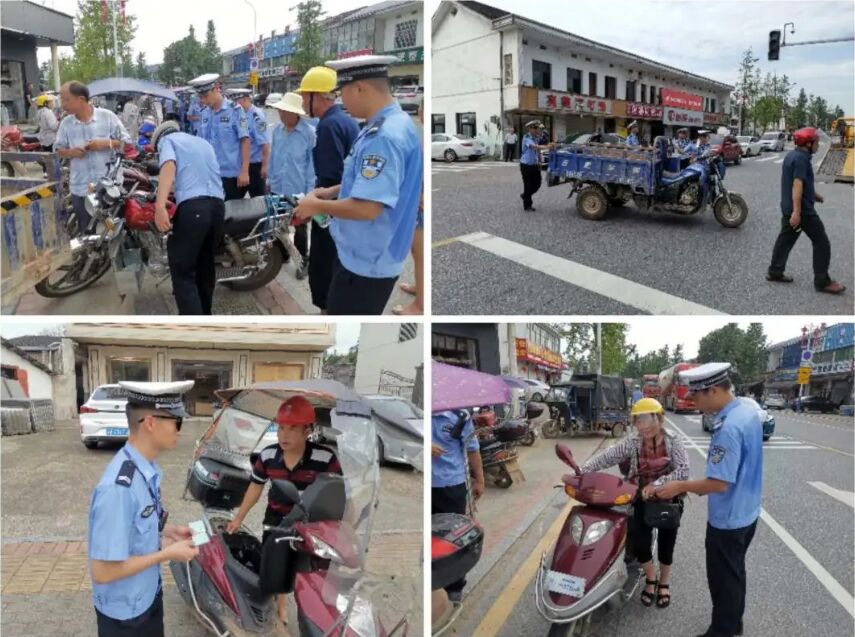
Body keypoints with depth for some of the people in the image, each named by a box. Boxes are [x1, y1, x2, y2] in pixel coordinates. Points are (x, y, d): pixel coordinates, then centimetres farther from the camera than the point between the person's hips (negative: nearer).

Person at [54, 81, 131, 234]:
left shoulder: (107, 116, -5)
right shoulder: (66, 123, 5)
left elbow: (126, 142, -3)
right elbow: (58, 149, 11)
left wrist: (106, 144, -18)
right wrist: (70, 153, -10)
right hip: (80, 187, 3)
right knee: (85, 231, 11)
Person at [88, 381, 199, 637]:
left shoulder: (148, 470, -8)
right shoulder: (118, 488, -33)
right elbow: (103, 571, -28)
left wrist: (168, 531, -5)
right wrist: (167, 554, -21)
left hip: (148, 596, 7)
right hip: (124, 611, -7)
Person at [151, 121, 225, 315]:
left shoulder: (167, 140, 11)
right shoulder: (203, 142, 32)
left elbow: (169, 167, -10)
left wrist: (160, 206, -22)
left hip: (193, 207, -7)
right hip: (217, 205, 7)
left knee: (183, 273, -4)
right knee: (205, 266, 21)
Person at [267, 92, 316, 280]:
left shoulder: (309, 132, -16)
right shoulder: (277, 130, 2)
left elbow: (313, 163, -13)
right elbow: (273, 156, 12)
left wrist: (310, 190, -12)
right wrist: (270, 179, 15)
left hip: (298, 190, -5)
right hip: (277, 187, 5)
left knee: (299, 227, 8)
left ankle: (305, 260, 26)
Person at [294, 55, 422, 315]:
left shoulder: (384, 136, -27)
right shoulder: (392, 123, 6)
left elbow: (367, 207, -31)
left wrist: (317, 205, -15)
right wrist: (332, 191, 11)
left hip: (366, 261, -10)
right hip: (365, 254, 10)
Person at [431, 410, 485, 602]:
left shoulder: (459, 416, -7)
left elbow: (472, 449, 1)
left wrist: (479, 480, 5)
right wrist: (427, 448, -21)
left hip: (452, 485, -1)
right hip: (429, 485, 1)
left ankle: (454, 586, 27)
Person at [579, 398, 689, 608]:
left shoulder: (674, 442, -14)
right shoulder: (632, 442, -7)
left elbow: (683, 471, -26)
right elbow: (607, 457, -13)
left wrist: (657, 483, -38)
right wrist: (581, 471, -25)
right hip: (643, 498, 2)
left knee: (666, 545, 7)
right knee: (638, 541, -11)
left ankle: (664, 582, 36)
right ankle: (650, 578, 20)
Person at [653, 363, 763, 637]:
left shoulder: (728, 428, -33)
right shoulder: (749, 407, -3)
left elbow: (719, 484, -30)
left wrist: (680, 486, -18)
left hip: (727, 520, -9)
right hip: (746, 512, 9)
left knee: (723, 579, 8)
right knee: (735, 572, 25)